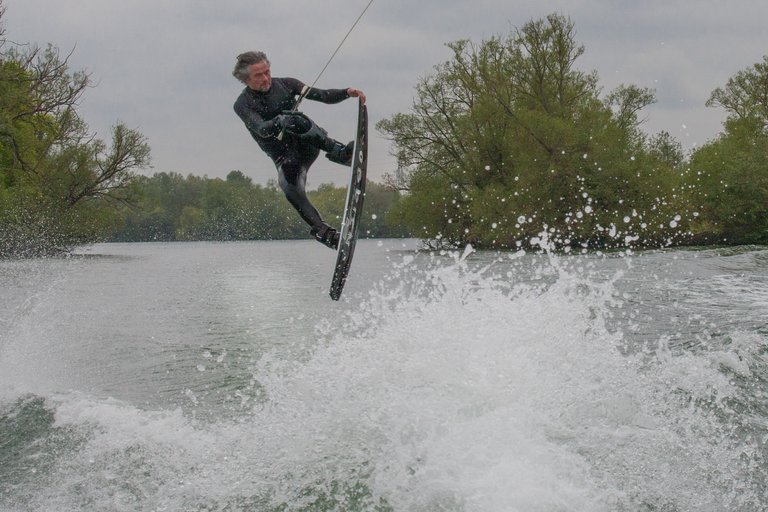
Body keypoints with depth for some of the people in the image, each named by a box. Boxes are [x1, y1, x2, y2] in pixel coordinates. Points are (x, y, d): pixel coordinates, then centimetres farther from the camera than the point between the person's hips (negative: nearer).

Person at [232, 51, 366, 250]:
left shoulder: (285, 84, 2)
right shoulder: (242, 105, -5)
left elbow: (324, 96, -5)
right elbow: (260, 129, -23)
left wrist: (346, 92, -24)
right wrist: (279, 122, -44)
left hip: (307, 143, 1)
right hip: (284, 156, -1)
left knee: (296, 121, -31)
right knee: (291, 188, -31)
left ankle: (339, 151, -40)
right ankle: (322, 231, -31)